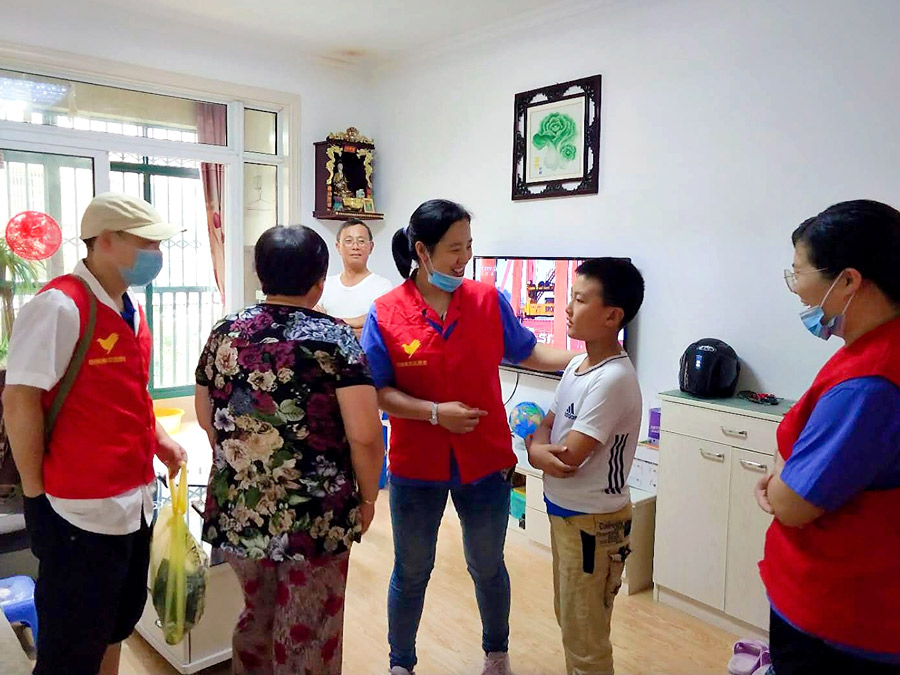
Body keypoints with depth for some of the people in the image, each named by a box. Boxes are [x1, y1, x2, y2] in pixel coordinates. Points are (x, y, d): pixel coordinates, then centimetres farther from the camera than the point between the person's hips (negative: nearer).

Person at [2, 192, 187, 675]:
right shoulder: (60, 306, -18)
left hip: (133, 504, 8)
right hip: (81, 510, -8)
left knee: (112, 632, 23)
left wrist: (159, 440, 8)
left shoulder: (130, 311, 9)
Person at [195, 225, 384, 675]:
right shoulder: (335, 339, -12)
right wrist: (367, 497, -2)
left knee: (257, 615, 27)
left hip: (237, 509, 5)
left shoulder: (225, 333, 1)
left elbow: (206, 417, 13)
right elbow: (365, 434, -18)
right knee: (307, 633, 14)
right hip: (314, 514, -4)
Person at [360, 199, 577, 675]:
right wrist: (436, 413, -21)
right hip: (416, 465, -1)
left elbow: (528, 352, 4)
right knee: (411, 572, 17)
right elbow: (378, 392, -9)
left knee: (488, 566, 20)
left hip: (485, 460, 2)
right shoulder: (385, 314, -11)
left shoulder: (488, 300, -5)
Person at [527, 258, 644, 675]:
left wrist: (539, 448, -6)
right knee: (571, 623, 24)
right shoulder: (577, 365, 3)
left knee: (586, 640, 9)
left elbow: (568, 458, -25)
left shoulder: (613, 380, -25)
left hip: (592, 522, -9)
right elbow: (545, 426, 6)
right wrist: (538, 449, -16)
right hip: (564, 512, 9)